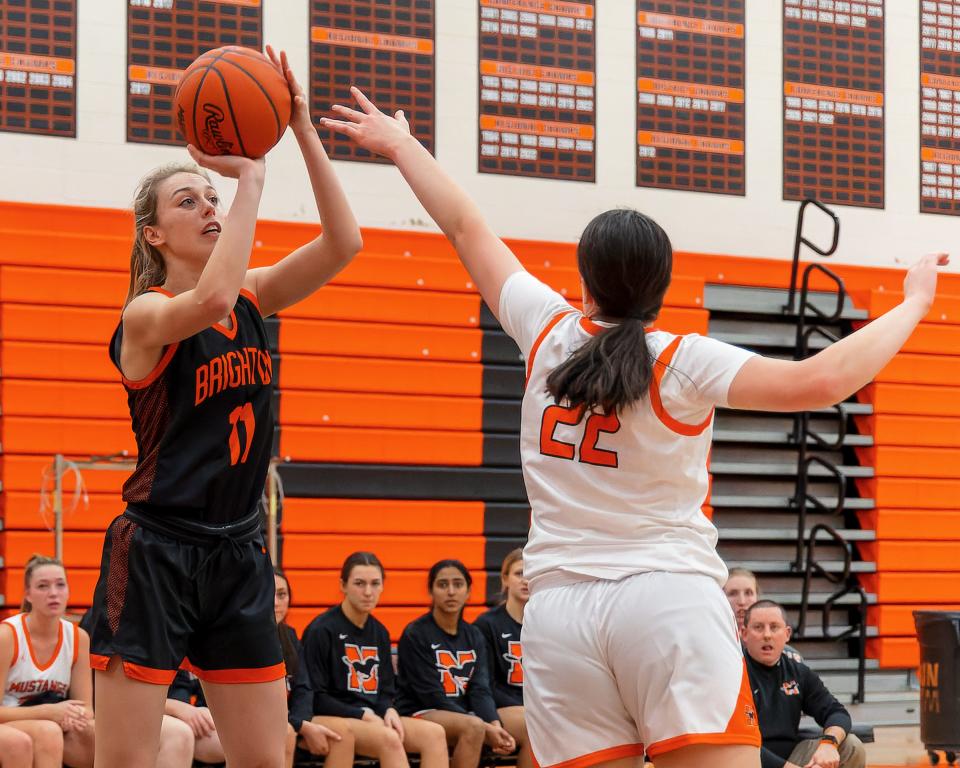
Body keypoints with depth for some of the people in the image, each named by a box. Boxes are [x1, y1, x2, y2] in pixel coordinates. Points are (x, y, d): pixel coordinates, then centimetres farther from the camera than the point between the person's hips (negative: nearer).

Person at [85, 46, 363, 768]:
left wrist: (304, 130, -13)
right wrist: (251, 176, -26)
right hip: (153, 552, -6)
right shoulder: (145, 314, -10)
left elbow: (343, 242, -5)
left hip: (238, 553, 6)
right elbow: (210, 300, -32)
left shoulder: (253, 296, 8)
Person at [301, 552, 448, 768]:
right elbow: (315, 697, -8)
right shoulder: (321, 631, -5)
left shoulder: (379, 632, 15)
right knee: (388, 738, -35)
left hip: (373, 718, 7)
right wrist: (362, 714, -14)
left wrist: (389, 710, -6)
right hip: (328, 718, -7)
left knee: (434, 733, -19)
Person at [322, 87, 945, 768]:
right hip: (670, 597, -4)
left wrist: (402, 146, 31)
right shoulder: (683, 364, -4)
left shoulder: (548, 334, 6)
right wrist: (913, 303, -2)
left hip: (560, 605, 4)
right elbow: (820, 381, -14)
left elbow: (466, 228, 18)